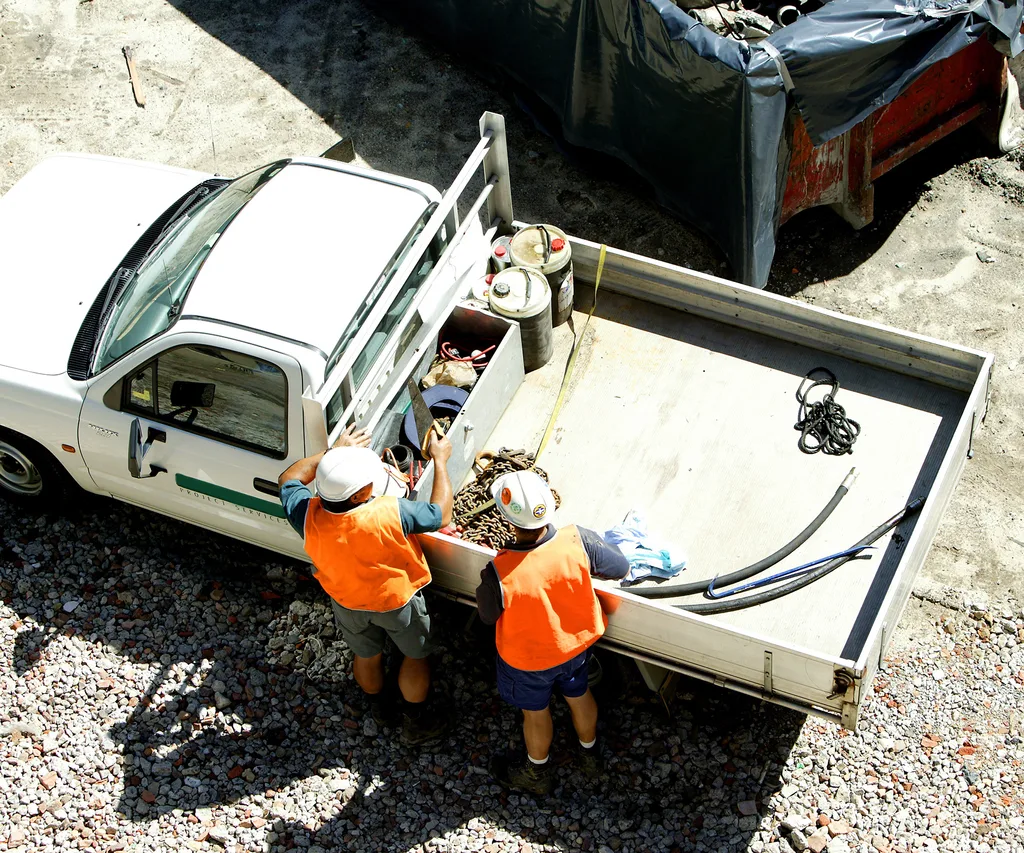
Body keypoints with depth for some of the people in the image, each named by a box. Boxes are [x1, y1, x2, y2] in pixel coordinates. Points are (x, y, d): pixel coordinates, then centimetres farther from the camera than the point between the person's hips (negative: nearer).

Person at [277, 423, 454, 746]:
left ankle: (382, 708, 57)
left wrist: (334, 451, -2)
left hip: (346, 602, 3)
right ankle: (416, 724, 42)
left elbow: (289, 479, -8)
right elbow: (441, 514, -24)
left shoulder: (307, 517, -31)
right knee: (416, 655, 25)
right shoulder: (389, 515, -42)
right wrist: (440, 460, -16)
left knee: (366, 655, 30)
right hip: (398, 601, -3)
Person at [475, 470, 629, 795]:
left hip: (528, 658, -3)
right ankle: (589, 754, 60)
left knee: (535, 712, 26)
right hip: (577, 642, 3)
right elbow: (621, 568, -14)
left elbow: (487, 616, -19)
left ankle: (537, 774, 54)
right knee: (578, 694, 32)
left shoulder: (499, 573, -41)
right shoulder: (578, 540, -33)